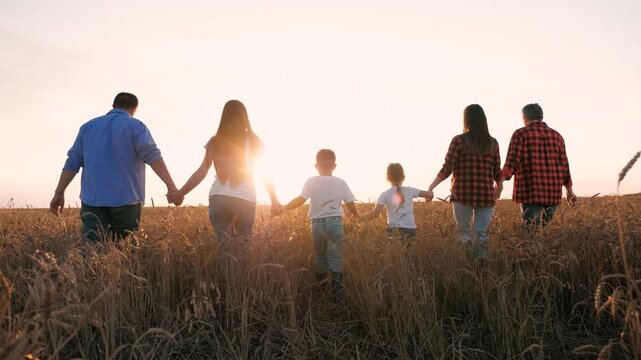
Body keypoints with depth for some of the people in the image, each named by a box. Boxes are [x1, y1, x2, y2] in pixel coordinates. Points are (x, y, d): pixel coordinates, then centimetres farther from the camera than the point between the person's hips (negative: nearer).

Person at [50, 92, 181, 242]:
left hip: (93, 199, 3)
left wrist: (59, 193, 17)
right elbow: (153, 156, -13)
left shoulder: (88, 126, 17)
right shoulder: (135, 126, 2)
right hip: (126, 199, -3)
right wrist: (171, 186, -23)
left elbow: (72, 162, 14)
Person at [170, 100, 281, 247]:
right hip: (246, 200, 0)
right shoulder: (254, 141, 8)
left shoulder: (215, 142, 9)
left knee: (225, 243, 5)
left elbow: (201, 172, 4)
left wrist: (179, 194, 10)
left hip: (219, 198, 0)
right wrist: (274, 200, 14)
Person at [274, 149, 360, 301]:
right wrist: (357, 215, 25)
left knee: (319, 257, 15)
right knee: (336, 258, 0)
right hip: (335, 222, 0)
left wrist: (283, 208, -6)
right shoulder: (341, 182, 2)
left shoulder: (311, 182, -2)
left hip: (317, 223, 1)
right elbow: (350, 203, 7)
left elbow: (300, 199, -13)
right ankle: (337, 293, -9)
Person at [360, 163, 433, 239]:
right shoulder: (410, 191, 3)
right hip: (410, 229, 1)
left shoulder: (385, 194, -2)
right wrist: (428, 198, 32)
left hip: (393, 230, -1)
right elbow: (430, 194, 9)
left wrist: (360, 218, 1)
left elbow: (375, 213, -12)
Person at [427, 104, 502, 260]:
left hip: (463, 195, -3)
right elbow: (497, 172, 9)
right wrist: (499, 188, 29)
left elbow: (447, 169, -8)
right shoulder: (492, 143, 7)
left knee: (464, 234, 6)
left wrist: (430, 187, 1)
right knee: (481, 235, 8)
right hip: (486, 196, 3)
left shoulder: (459, 140, -3)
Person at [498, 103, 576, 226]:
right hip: (552, 193, 5)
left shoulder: (520, 134, -1)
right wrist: (570, 191, 23)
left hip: (531, 192, -5)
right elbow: (564, 167, 13)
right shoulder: (557, 136, 12)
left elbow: (511, 162, -14)